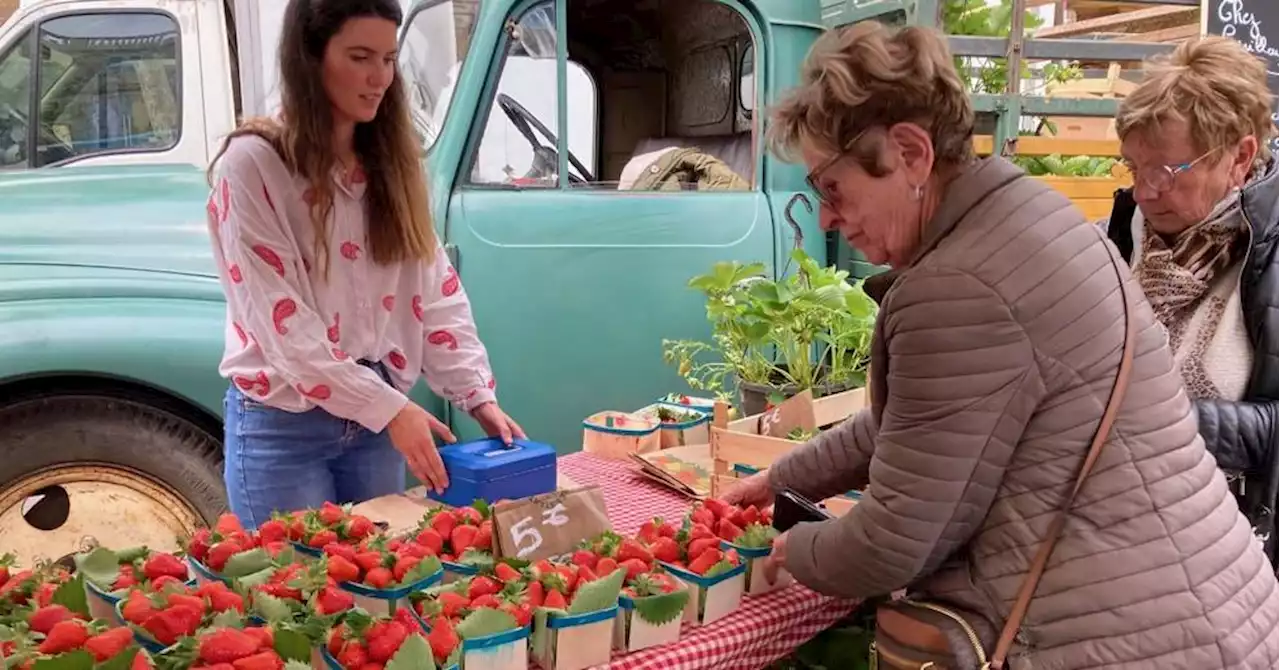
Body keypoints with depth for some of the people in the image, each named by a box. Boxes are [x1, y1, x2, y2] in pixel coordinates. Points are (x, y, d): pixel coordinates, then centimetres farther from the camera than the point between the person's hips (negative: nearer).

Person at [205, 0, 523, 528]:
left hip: (376, 414, 5)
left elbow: (436, 291, 2)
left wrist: (478, 394, -9)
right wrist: (390, 408, -21)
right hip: (283, 422, -5)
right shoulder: (252, 163, -13)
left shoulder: (391, 161, 5)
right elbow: (284, 324, -18)